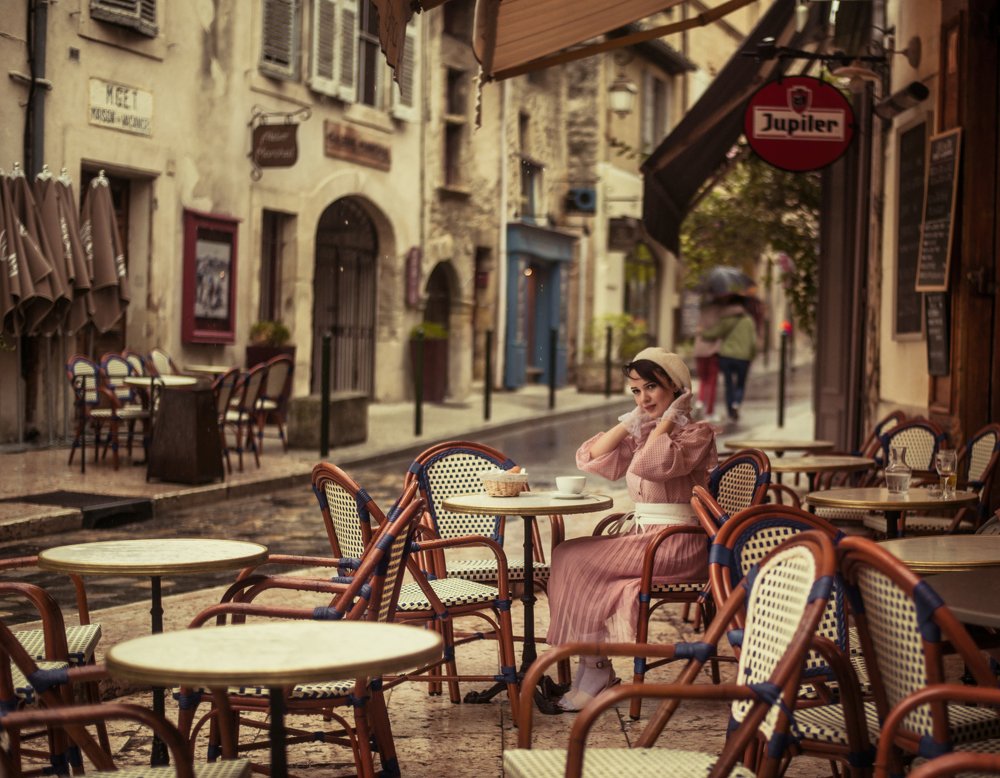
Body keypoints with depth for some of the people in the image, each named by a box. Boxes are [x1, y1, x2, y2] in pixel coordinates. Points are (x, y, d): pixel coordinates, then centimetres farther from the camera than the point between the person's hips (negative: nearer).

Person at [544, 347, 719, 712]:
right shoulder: (640, 434, 18)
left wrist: (668, 418, -12)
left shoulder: (697, 433, -5)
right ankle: (594, 669, -17)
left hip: (677, 545, -8)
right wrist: (630, 421, 4)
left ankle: (595, 669, -9)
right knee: (566, 556, -15)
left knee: (577, 560, -19)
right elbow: (590, 458, 6)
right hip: (641, 538, 8)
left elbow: (650, 464, -24)